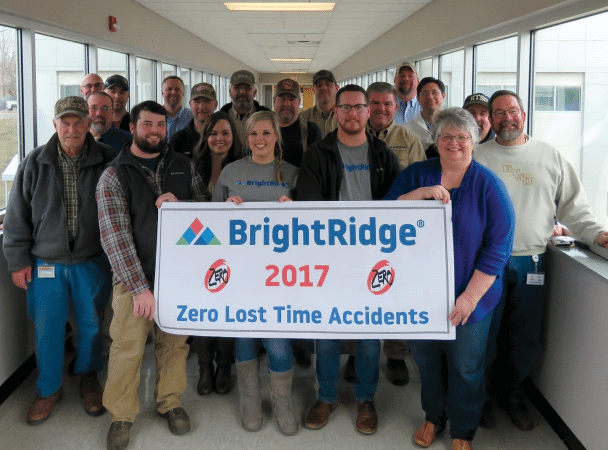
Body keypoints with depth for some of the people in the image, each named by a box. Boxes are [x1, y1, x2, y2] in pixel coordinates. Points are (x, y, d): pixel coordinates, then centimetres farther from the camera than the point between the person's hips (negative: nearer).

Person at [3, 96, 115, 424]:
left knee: (91, 325, 13)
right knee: (47, 329, 9)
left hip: (93, 262, 0)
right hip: (46, 262, 1)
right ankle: (49, 389, 29)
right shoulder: (34, 163, -3)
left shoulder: (107, 161, -6)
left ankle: (88, 378, 37)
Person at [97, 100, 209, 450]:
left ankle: (170, 402, 33)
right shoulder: (114, 175, -4)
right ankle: (122, 415, 22)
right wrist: (140, 287, -18)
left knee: (175, 343, 13)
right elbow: (115, 235, -11)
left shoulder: (183, 166, 8)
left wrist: (179, 204, -13)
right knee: (128, 348, 2)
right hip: (134, 277, -3)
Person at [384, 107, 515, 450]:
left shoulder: (489, 185, -9)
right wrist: (423, 193, -24)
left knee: (466, 368, 12)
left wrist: (469, 297, -17)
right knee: (426, 360, 19)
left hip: (469, 297, -2)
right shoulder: (416, 175, 1)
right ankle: (434, 416, 44)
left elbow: (499, 247, -12)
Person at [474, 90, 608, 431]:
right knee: (485, 336, 5)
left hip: (531, 263, 2)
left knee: (526, 339, 12)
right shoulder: (477, 157, 3)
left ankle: (510, 393, 34)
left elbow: (573, 205, 9)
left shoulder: (550, 156, 8)